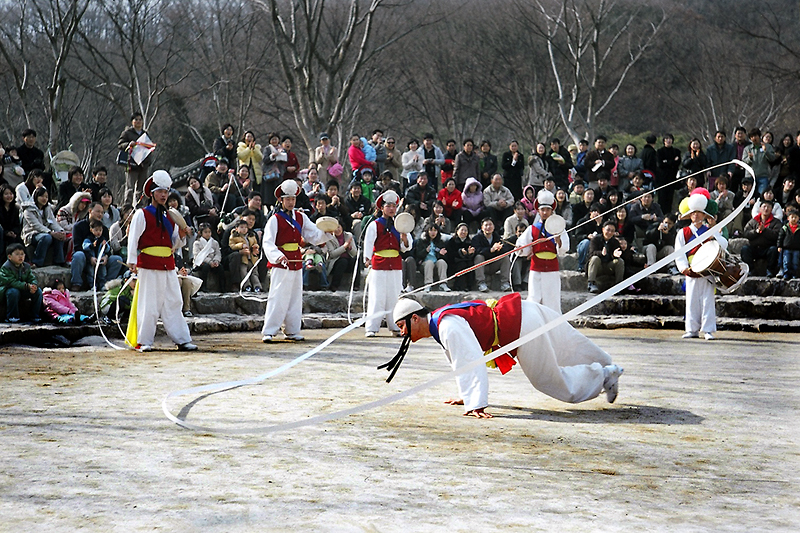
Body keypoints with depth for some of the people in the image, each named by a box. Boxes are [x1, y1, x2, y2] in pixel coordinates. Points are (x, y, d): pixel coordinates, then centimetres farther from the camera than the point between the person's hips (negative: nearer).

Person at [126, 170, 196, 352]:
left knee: (174, 303, 5)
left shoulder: (170, 217, 17)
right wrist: (132, 261, -15)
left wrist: (180, 236, 1)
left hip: (168, 265, 5)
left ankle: (182, 340, 7)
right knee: (148, 304, -4)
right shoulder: (142, 214, 0)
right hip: (148, 265, -5)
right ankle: (143, 342, 2)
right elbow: (133, 238, -6)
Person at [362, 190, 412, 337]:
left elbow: (407, 247, 13)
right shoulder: (374, 225, 1)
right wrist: (367, 258, -24)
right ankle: (372, 328, -4)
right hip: (379, 264, -4)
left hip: (396, 265, 4)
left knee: (395, 296, 5)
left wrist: (404, 239, -9)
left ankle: (395, 327, 12)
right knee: (377, 297, -7)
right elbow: (368, 242, -9)